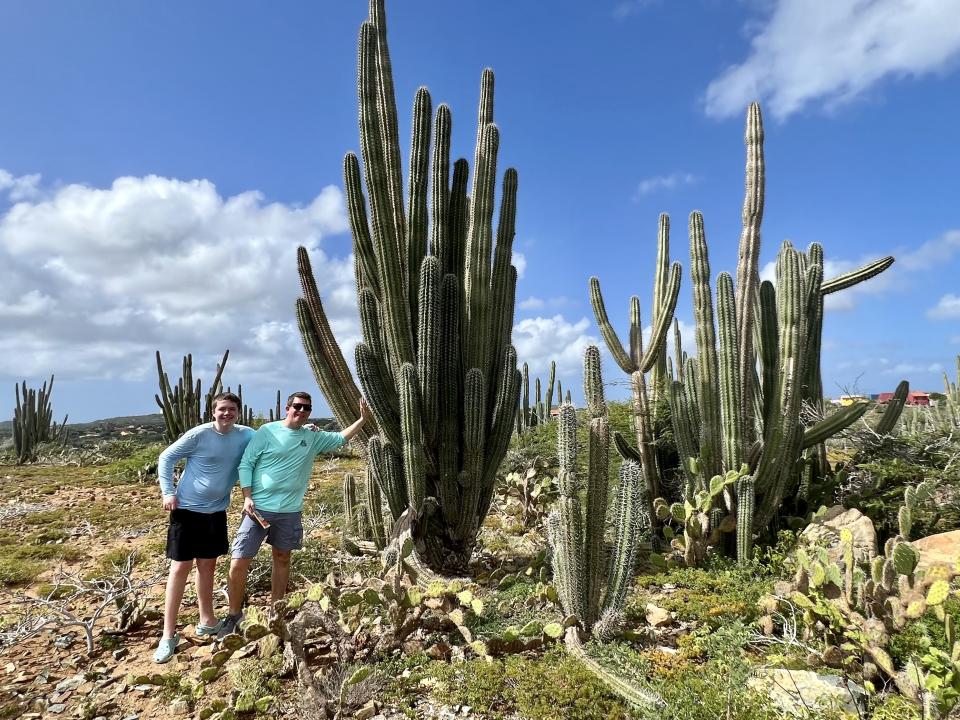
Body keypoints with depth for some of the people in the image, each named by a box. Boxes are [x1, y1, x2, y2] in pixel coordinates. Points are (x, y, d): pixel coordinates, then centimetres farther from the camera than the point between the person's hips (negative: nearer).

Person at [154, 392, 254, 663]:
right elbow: (166, 458, -8)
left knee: (207, 565, 16)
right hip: (187, 509, -4)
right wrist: (168, 493, -13)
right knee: (180, 568, -1)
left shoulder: (245, 435, -3)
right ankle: (168, 634, 10)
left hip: (216, 511, 5)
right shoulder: (199, 434, -16)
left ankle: (207, 621, 31)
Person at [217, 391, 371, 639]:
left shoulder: (313, 438, 6)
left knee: (282, 558, 16)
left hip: (290, 512, 4)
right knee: (239, 561, -6)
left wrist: (362, 419, 1)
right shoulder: (267, 431, -6)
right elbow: (245, 464, -5)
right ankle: (234, 614, 16)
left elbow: (340, 438, 13)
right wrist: (247, 497, -13)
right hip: (258, 508, -4)